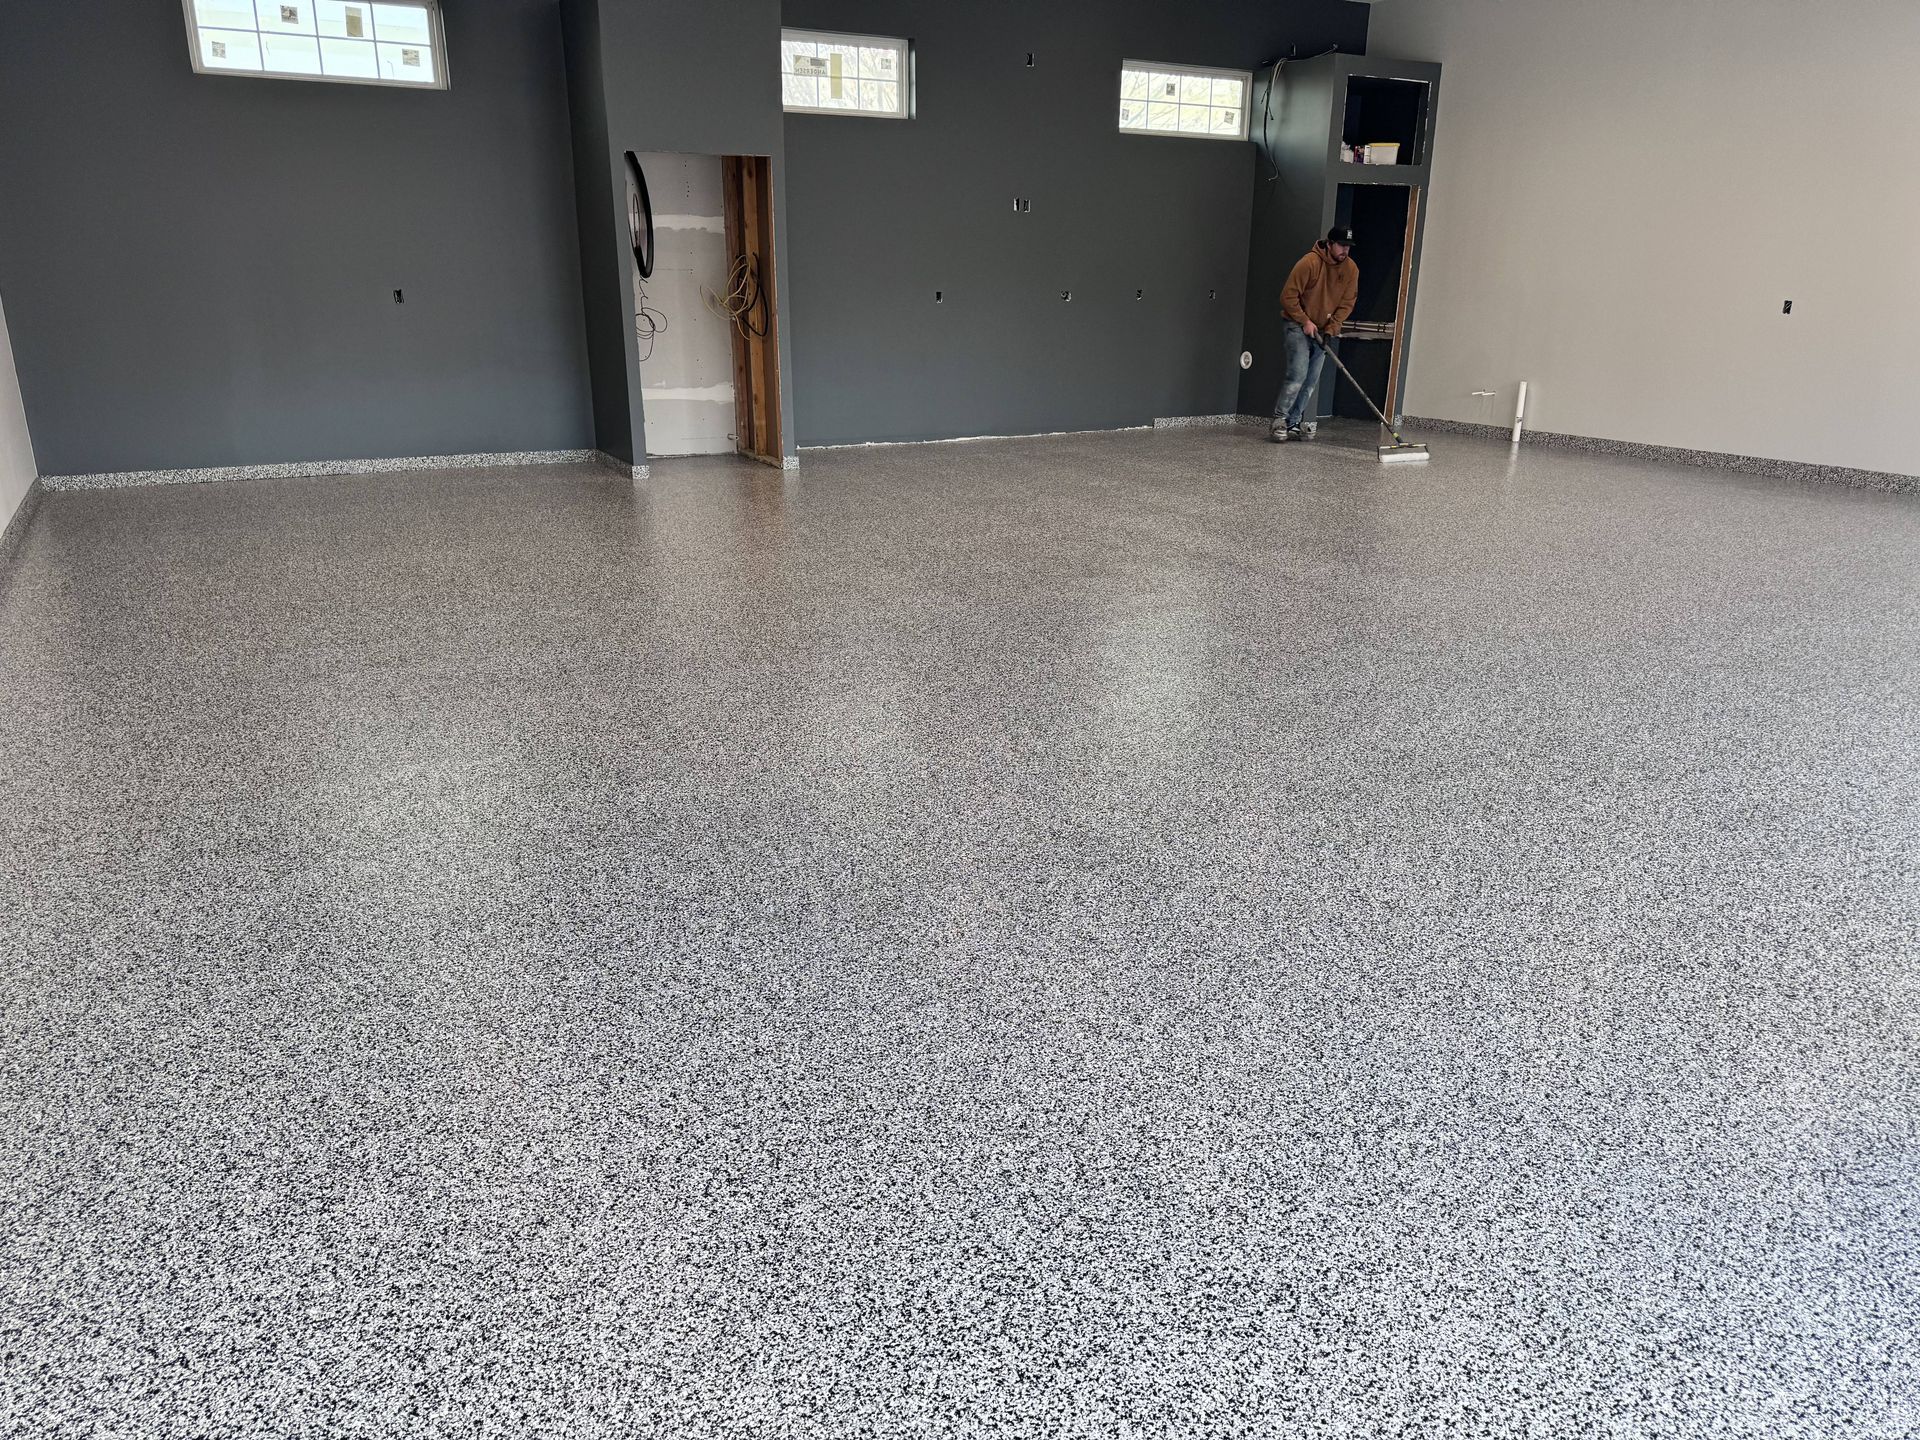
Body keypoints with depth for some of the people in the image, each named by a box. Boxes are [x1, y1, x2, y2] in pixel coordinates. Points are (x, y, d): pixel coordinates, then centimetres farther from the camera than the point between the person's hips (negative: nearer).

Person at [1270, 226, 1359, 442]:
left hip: (1323, 331, 6)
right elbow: (1288, 296, -15)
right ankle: (1279, 419, -7)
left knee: (1311, 381, 2)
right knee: (1298, 374, -17)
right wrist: (1305, 322, -15)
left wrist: (1330, 330, -10)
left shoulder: (1351, 270, -1)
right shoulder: (1309, 262, -17)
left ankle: (1293, 424, 7)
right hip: (1298, 326, -6)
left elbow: (1346, 304, 1)